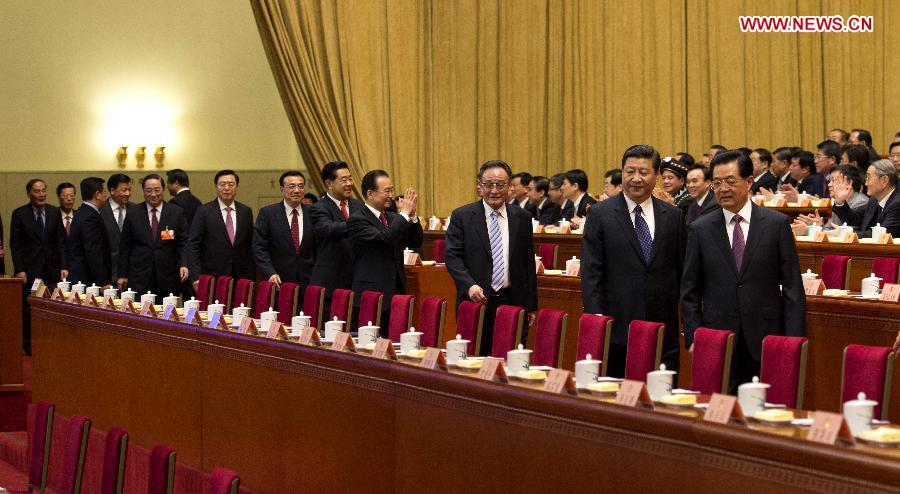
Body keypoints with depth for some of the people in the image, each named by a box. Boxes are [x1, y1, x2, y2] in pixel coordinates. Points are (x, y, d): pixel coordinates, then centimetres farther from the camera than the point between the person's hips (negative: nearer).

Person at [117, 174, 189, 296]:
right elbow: (125, 246, 9)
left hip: (168, 279, 0)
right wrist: (122, 275, 7)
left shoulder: (177, 212, 5)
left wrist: (184, 265, -13)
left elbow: (183, 243, 3)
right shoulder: (133, 212, 7)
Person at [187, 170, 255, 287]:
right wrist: (196, 277, -11)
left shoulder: (246, 211, 9)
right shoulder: (204, 211, -1)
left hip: (241, 277, 3)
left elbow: (250, 246, 11)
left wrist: (251, 278, 6)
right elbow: (193, 245, -3)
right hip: (212, 277, -3)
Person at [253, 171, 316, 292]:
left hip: (307, 282, 2)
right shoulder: (267, 213, -1)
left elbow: (318, 249, 11)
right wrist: (270, 273, -15)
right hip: (279, 282, -2)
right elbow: (259, 247, -3)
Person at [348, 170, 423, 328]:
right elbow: (383, 238, -23)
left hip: (396, 293, 6)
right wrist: (404, 213, -14)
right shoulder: (357, 219, -8)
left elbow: (416, 243, 10)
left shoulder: (392, 217, 14)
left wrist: (412, 215, -5)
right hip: (371, 296, -6)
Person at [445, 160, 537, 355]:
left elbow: (528, 263, 12)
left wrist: (530, 306, 9)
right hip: (475, 301, -2)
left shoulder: (522, 218, 9)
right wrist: (470, 285, -20)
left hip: (512, 302, 2)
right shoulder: (462, 216, 1)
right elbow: (452, 257, -4)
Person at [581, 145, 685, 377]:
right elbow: (591, 274, -2)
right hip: (617, 328, -2)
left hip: (663, 327, 2)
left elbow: (683, 271, 13)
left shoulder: (673, 216, 9)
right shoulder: (600, 214, 1)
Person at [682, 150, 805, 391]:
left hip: (766, 339, -1)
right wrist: (693, 338, -2)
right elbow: (690, 292, 8)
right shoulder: (700, 230, 6)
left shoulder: (777, 224, 2)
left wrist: (794, 341, -5)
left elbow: (793, 288, 1)